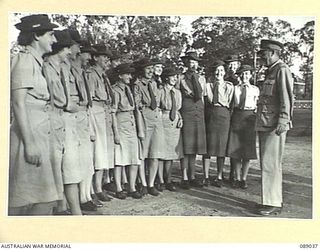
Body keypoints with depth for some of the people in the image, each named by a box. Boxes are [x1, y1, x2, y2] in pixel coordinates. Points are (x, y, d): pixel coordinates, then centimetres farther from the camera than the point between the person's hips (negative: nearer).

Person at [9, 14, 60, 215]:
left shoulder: (35, 61, 19)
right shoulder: (24, 59, -8)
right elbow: (18, 102, -16)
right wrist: (29, 143, -21)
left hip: (41, 137, 9)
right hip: (30, 137, -9)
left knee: (45, 199, 9)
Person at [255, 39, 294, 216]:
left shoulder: (282, 70, -8)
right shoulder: (270, 71, 20)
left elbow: (287, 98, -16)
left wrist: (283, 121, -21)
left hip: (275, 125, -10)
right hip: (264, 125, 10)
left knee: (270, 163, -9)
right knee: (266, 163, 13)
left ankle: (273, 203, -2)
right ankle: (271, 199, 22)